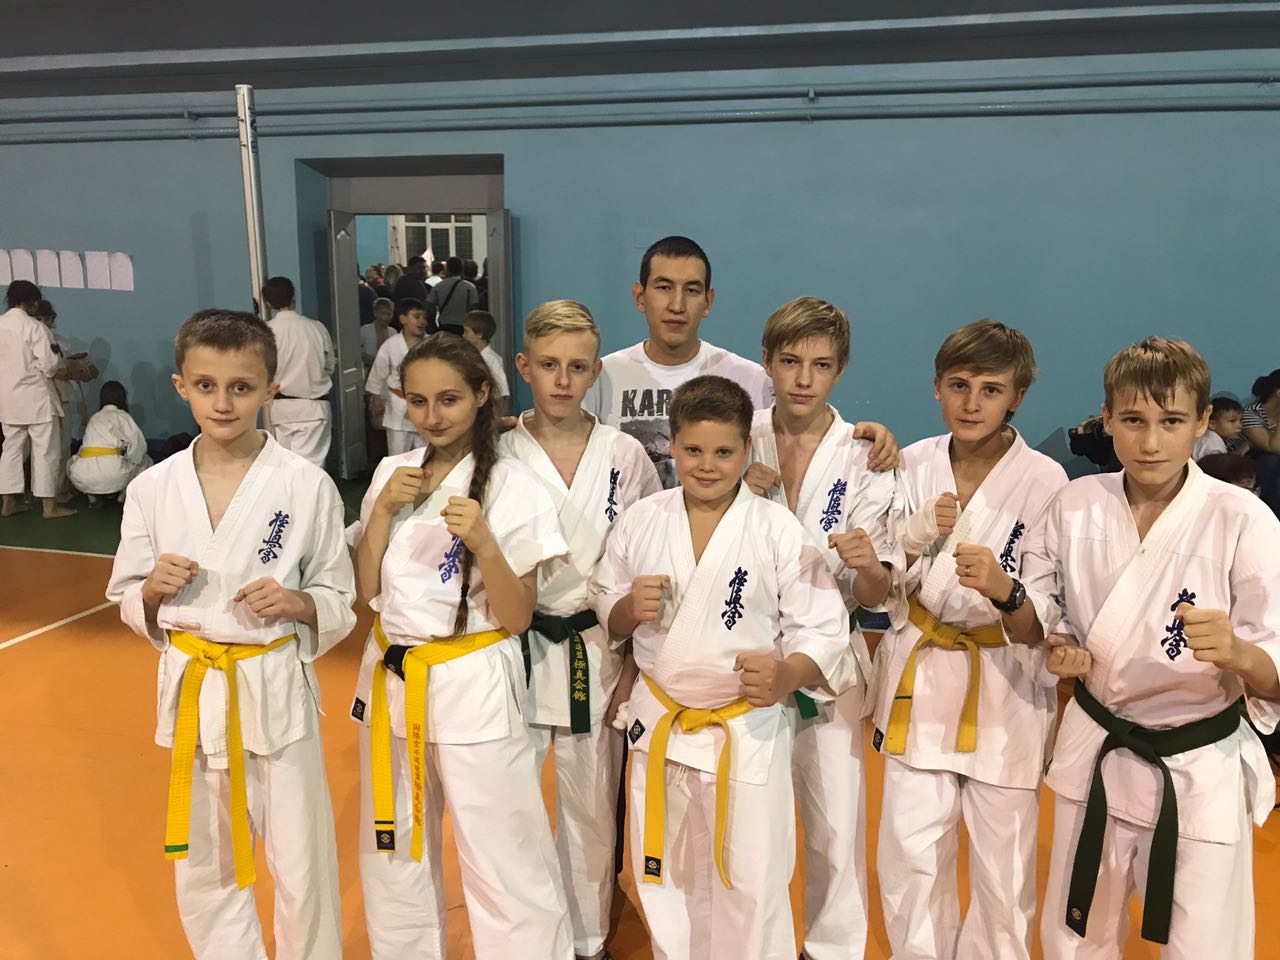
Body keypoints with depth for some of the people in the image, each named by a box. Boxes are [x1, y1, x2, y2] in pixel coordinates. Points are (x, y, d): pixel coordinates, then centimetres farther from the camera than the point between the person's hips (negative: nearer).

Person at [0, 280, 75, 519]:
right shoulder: (34, 326, -15)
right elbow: (49, 363, -18)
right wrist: (63, 371, 3)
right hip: (35, 397, -7)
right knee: (45, 450, 2)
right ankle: (49, 505, 5)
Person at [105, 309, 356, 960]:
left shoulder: (307, 486, -10)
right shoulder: (152, 489, -3)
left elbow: (340, 601, -2)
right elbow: (129, 603, 7)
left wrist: (297, 603, -22)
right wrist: (153, 589, -13)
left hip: (277, 689, -3)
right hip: (193, 690, 3)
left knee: (301, 865, 9)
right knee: (203, 865, 18)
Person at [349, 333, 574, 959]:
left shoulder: (513, 488, -12)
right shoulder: (392, 474, 3)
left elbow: (517, 619, -13)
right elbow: (366, 589, 2)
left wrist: (483, 542, -28)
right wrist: (384, 510, -11)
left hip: (474, 686, -5)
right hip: (391, 679, 5)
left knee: (504, 864, 1)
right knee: (393, 854, 20)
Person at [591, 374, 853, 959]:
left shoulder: (780, 531, -11)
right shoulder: (639, 523, -2)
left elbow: (824, 631, -10)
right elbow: (606, 619, 7)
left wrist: (787, 675, -29)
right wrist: (629, 609, -15)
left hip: (748, 731, -3)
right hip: (659, 724, 3)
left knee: (750, 887, 7)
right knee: (665, 878, 19)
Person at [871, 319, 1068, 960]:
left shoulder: (1045, 481, -11)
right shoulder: (914, 464, -1)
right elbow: (883, 584, 3)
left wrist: (1005, 591, -30)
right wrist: (918, 535, -17)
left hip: (1007, 687, -2)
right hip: (921, 680, 2)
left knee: (1002, 865, 9)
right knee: (908, 856, 7)